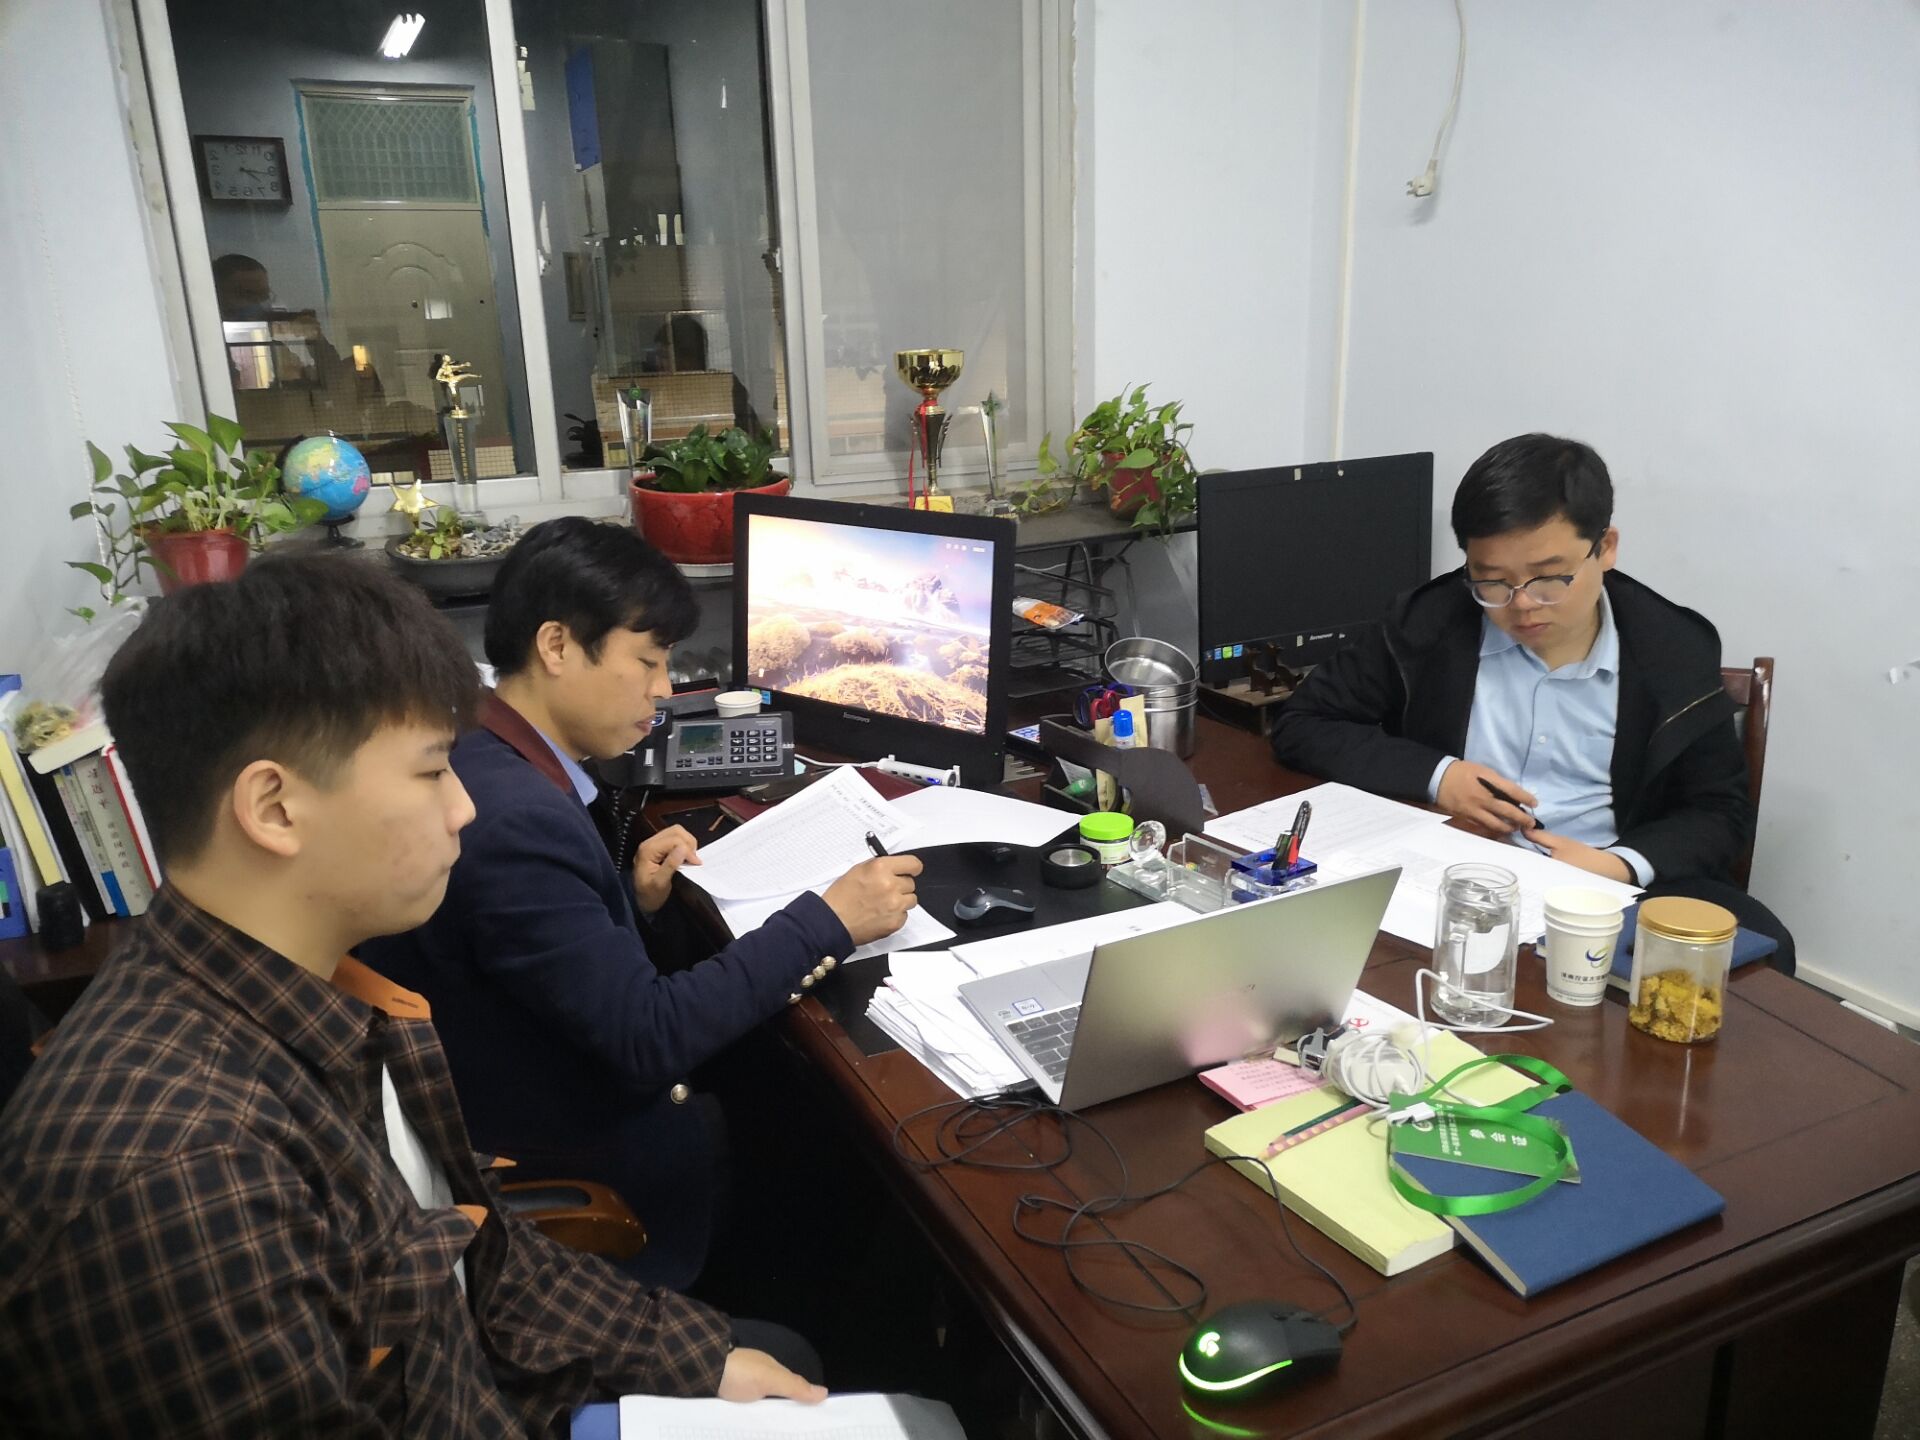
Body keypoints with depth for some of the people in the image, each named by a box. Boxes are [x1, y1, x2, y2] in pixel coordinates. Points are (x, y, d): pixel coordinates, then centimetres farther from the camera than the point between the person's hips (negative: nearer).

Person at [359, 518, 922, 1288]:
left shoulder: (485, 762, -2)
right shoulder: (513, 819, -31)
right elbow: (648, 1038, -29)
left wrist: (634, 899, -5)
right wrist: (825, 922, -25)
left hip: (522, 1085, 8)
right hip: (547, 1147, -8)